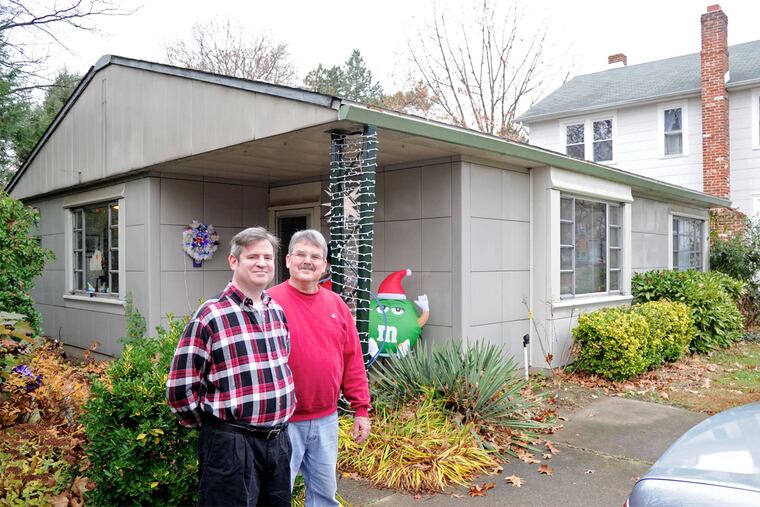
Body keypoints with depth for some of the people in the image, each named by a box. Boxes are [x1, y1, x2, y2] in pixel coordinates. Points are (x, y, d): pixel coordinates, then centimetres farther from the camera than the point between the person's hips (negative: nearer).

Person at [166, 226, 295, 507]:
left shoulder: (278, 312, 7)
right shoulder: (211, 316, -13)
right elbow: (180, 388, -12)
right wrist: (216, 424, -2)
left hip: (279, 439, 7)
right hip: (232, 444, -6)